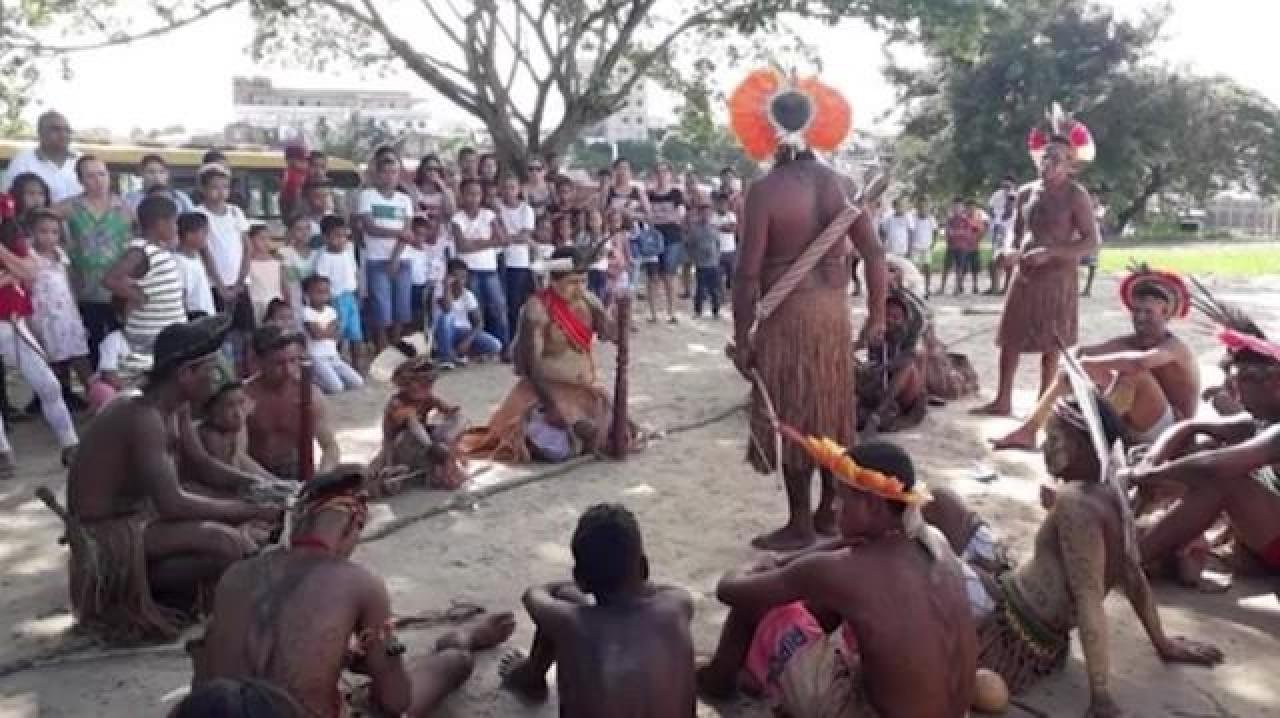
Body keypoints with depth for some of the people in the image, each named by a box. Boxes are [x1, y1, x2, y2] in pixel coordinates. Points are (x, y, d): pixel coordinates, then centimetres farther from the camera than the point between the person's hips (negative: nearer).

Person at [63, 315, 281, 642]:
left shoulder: (176, 407, 1)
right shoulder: (143, 418, -28)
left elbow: (192, 460, 16)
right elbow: (172, 504, -35)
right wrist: (252, 510, -29)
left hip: (142, 513, 10)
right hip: (105, 534, -10)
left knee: (249, 530, 7)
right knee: (225, 543, -29)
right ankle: (130, 597, -4)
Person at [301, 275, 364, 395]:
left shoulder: (331, 311, 12)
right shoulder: (306, 312, -7)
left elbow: (334, 335, 2)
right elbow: (316, 334, -17)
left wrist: (321, 331, -10)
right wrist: (328, 330, -2)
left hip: (334, 356, 7)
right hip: (316, 358, -6)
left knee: (358, 383, -7)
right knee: (336, 388, -24)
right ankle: (315, 381, 4)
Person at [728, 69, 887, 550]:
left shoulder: (765, 189, -12)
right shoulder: (839, 183, 4)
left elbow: (748, 273, -15)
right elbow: (874, 253, 4)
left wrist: (741, 338, -8)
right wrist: (876, 317, 12)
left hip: (788, 316, -6)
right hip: (834, 310, 6)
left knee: (791, 420, 4)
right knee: (831, 412, 16)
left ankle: (800, 527, 12)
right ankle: (829, 512, 29)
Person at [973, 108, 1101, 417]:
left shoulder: (1076, 195, -8)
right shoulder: (1027, 192, 7)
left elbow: (1091, 240, -12)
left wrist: (1050, 252, -22)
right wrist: (1012, 250, -5)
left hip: (1058, 275, -5)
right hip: (1026, 273, 5)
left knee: (1050, 342, 2)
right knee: (1010, 334, 4)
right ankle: (1002, 400, 12)